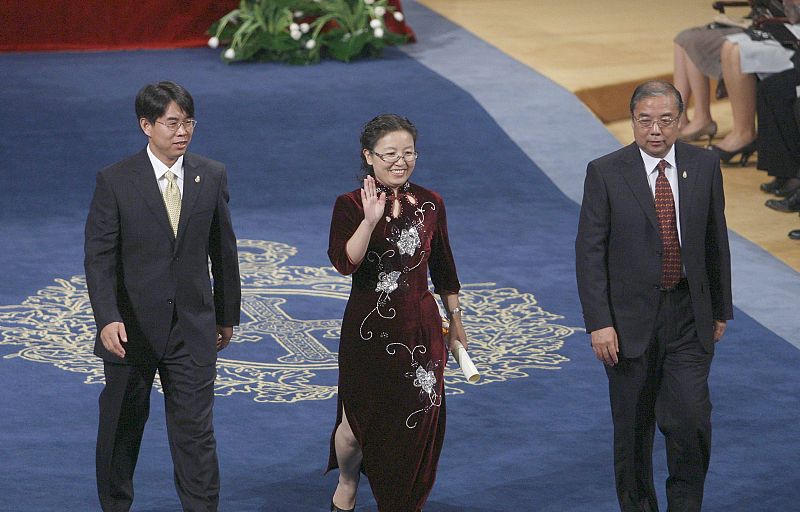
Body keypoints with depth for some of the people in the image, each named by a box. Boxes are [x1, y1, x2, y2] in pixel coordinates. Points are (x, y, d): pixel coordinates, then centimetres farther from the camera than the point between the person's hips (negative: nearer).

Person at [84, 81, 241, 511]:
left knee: (196, 431, -1)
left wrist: (227, 314, 14)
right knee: (121, 427, 13)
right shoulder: (114, 181, -7)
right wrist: (107, 318, -22)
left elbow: (223, 249, 10)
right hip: (132, 327, -1)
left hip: (192, 328, 1)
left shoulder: (212, 177, 2)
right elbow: (99, 256, -10)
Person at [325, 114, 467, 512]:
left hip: (420, 330, 2)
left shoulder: (430, 204, 1)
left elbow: (443, 269, 11)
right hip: (368, 330, -2)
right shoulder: (350, 205, -8)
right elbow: (345, 262, -24)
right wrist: (371, 220, -35)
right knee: (359, 422, 9)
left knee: (417, 425, 5)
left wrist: (455, 323, 16)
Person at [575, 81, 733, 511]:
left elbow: (715, 241, 10)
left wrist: (721, 309, 12)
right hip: (631, 320, -1)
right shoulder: (605, 172, -7)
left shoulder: (704, 166, 1)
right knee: (632, 429, 9)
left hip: (689, 317, 1)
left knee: (690, 419, -9)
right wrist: (599, 323, -13)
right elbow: (589, 252, -7)